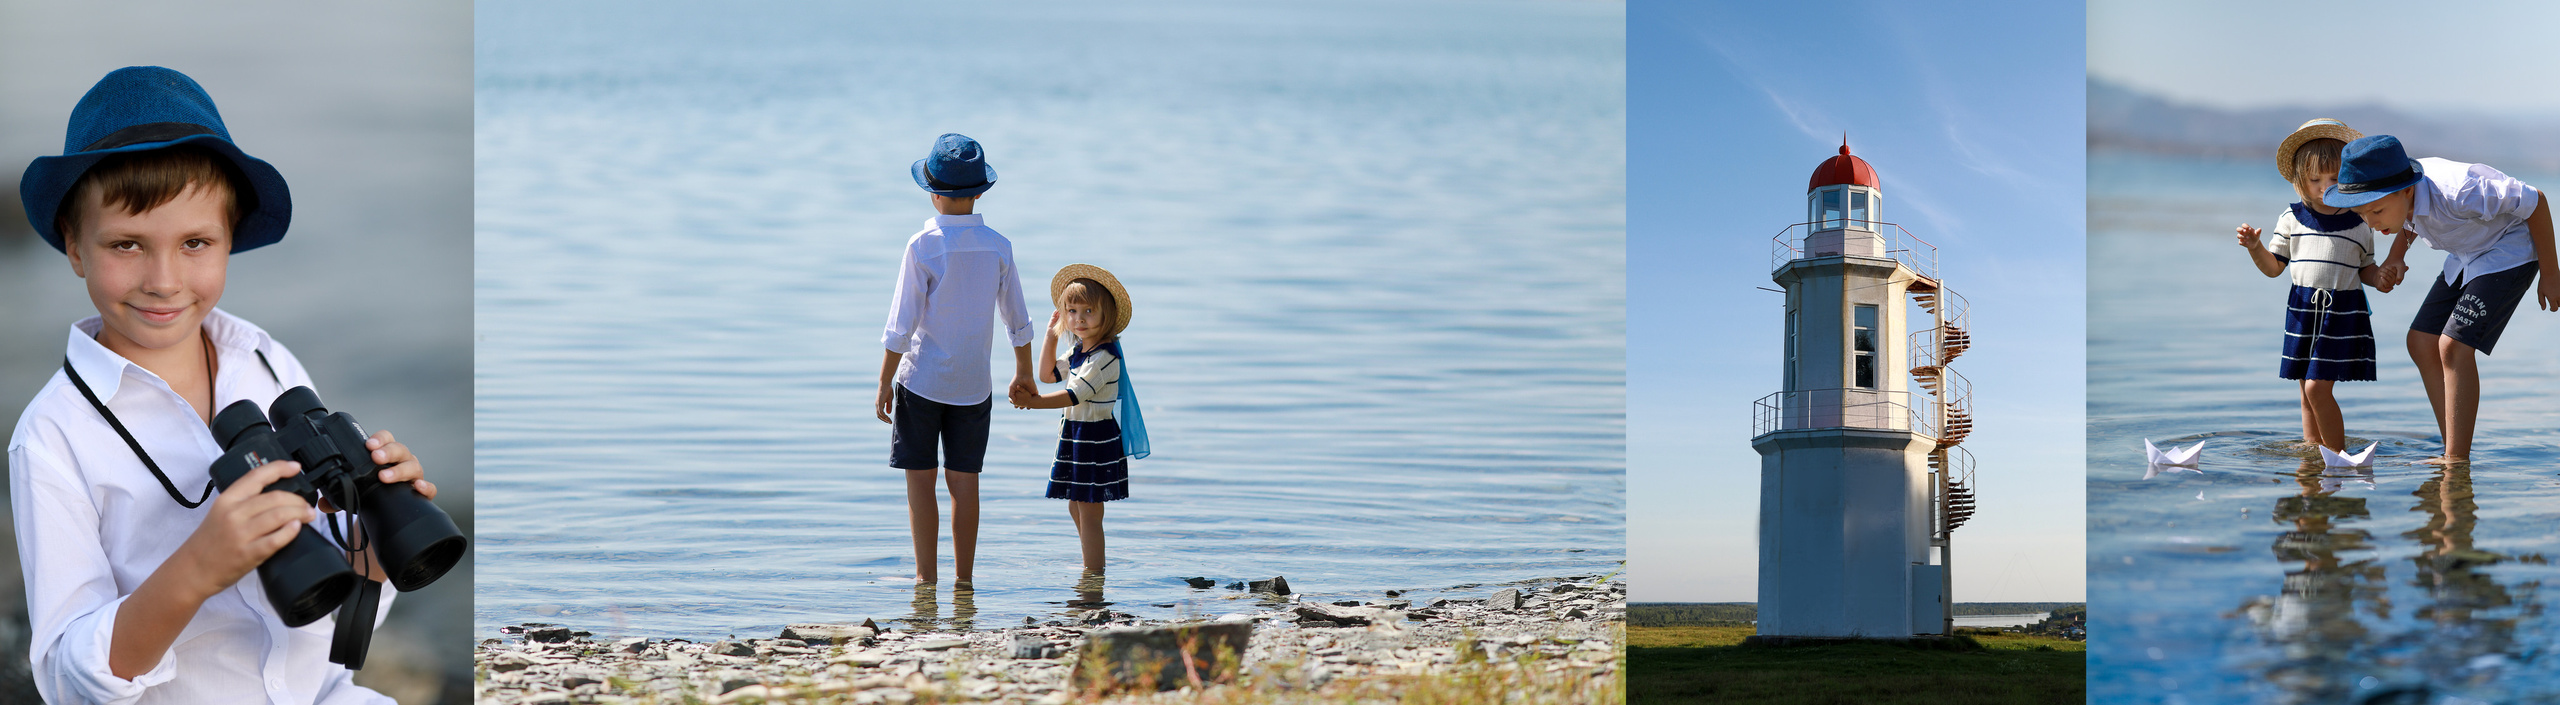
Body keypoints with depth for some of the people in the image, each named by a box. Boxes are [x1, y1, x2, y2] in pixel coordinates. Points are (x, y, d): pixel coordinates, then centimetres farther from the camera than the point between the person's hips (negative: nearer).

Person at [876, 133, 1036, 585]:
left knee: (920, 480, 3)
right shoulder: (998, 247, -2)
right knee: (964, 481, 8)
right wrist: (1023, 374, 20)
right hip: (973, 385, 3)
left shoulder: (923, 247, -12)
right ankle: (963, 580, 11)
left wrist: (885, 385, -3)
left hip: (921, 379, -3)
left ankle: (926, 577, 2)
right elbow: (1018, 321, 6)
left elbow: (901, 327, -11)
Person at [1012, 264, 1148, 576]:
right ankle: (1093, 568, 28)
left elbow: (1075, 395, -25)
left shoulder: (1105, 357, -19)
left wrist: (1035, 402, -31)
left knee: (1089, 511, -7)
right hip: (1074, 435, 10)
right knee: (1076, 507, 16)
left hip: (1097, 437, -10)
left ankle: (1093, 575, -2)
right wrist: (1051, 335, 15)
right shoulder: (1079, 352, 10)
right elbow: (1049, 374, 23)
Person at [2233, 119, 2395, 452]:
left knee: (2318, 387, -13)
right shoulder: (2292, 218, 6)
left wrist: (2379, 279, -8)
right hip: (2303, 309, 3)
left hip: (2343, 310, -3)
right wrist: (2254, 247, -9)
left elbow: (2365, 268, 13)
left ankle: (2338, 454, -3)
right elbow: (2273, 267, 9)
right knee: (2307, 393, 8)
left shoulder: (2359, 222, 3)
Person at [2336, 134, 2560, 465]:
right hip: (2466, 256, 9)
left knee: (2454, 345, -21)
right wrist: (2395, 257, -9)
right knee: (2422, 343, 2)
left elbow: (2534, 201, -26)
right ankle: (2454, 454, 5)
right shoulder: (2393, 192, -15)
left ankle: (2457, 458, -19)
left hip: (2510, 252, -9)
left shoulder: (2455, 192, -39)